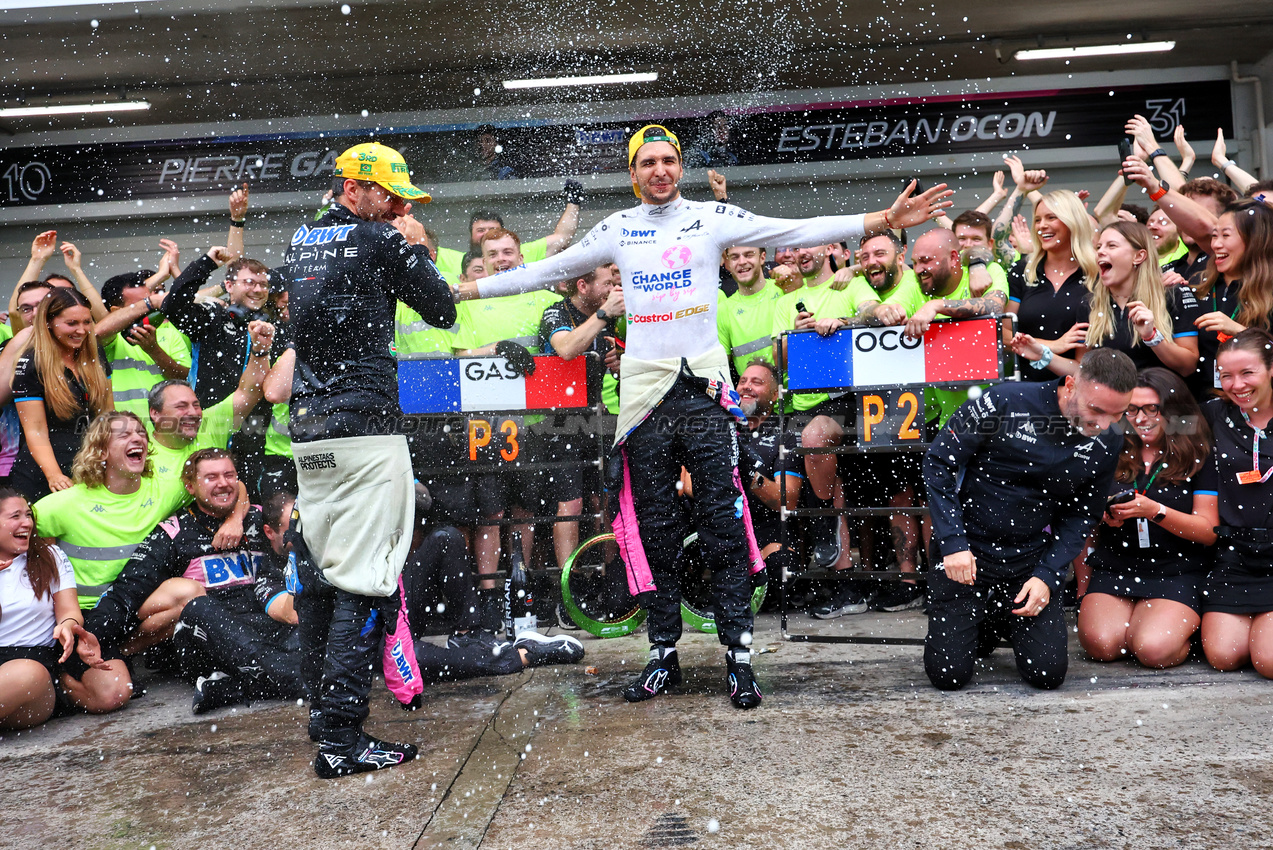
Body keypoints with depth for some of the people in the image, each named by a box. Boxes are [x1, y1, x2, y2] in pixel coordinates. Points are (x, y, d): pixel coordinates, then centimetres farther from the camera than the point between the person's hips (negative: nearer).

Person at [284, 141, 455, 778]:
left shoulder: (299, 244, 16)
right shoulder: (381, 242, -5)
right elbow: (443, 313, 0)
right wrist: (417, 247, 12)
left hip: (308, 431, 8)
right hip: (366, 430, -8)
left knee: (332, 572, 17)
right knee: (365, 585, -7)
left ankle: (330, 706, 23)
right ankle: (341, 739, -7)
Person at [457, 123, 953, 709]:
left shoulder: (713, 218, 5)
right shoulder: (617, 229, 12)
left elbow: (799, 232, -1)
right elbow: (548, 270, 19)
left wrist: (884, 221, -11)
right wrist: (466, 288, 18)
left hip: (705, 389, -2)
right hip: (645, 392, 2)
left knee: (723, 526, -3)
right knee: (655, 532, 6)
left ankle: (738, 656, 3)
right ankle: (664, 655, 17)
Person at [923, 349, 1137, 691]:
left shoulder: (1107, 444, -4)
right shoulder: (1006, 403, -17)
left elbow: (1081, 515, 7)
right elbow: (938, 461, -10)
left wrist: (1047, 576, -6)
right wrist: (953, 543, -14)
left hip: (1031, 560, 3)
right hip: (966, 552, -3)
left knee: (1049, 673, -7)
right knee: (949, 674, -9)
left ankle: (1010, 621, 25)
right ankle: (982, 626, 26)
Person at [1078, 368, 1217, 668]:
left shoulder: (1199, 455, 1)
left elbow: (1210, 531, -5)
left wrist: (1154, 510, -19)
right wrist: (1106, 517, -9)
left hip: (1178, 573, -2)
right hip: (1114, 568, 2)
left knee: (1155, 649, -26)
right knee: (1101, 643, -24)